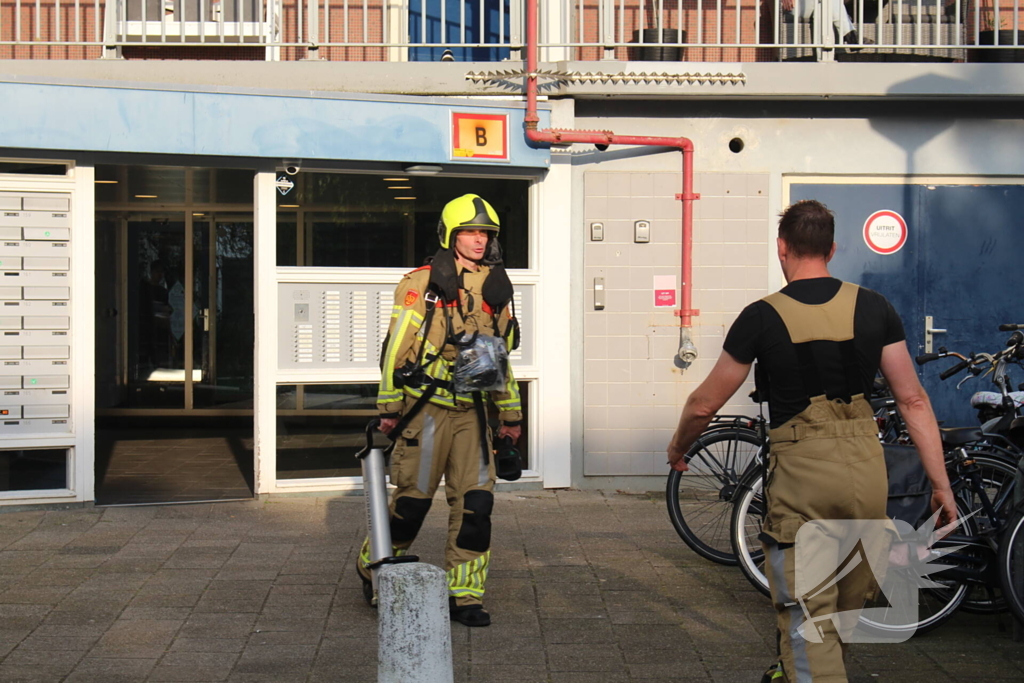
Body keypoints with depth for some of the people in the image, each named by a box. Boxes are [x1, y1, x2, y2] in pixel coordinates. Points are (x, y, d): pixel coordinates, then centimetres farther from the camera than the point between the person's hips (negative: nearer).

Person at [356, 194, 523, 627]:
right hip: (426, 408, -5)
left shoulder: (495, 289, 12)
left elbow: (501, 354, 20)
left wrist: (510, 412, 19)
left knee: (475, 502, -1)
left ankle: (464, 594, 9)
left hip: (471, 410, 5)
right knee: (412, 498, 2)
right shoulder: (421, 285, -5)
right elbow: (396, 347, -4)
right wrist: (389, 407, -6)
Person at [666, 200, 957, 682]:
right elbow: (913, 401, 4)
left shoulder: (762, 317, -4)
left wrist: (678, 447, 23)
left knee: (806, 617, 2)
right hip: (867, 475, 4)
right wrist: (941, 484, 9)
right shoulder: (873, 307, 4)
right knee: (848, 604, 22)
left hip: (801, 477, -4)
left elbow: (704, 405, 3)